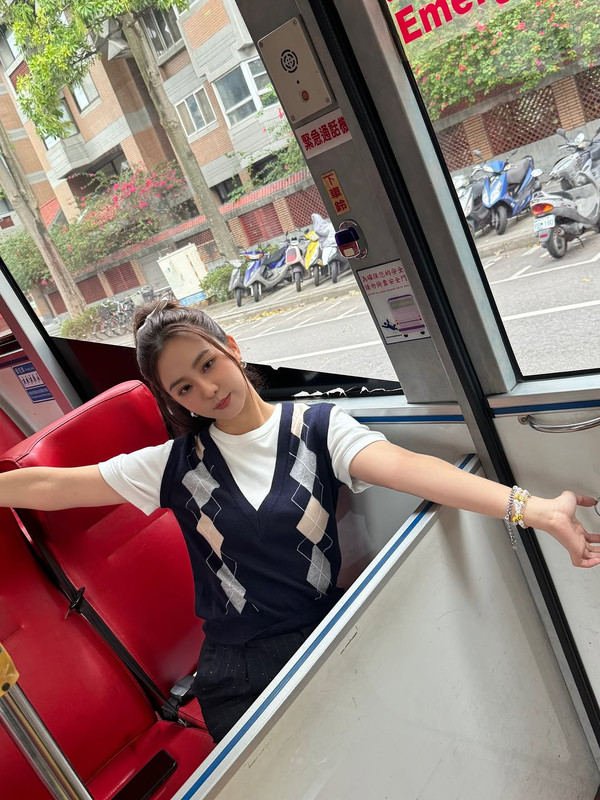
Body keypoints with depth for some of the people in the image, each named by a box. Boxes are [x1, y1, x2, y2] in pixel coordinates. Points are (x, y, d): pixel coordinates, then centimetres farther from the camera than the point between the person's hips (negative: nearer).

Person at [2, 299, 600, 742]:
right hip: (235, 676, 1)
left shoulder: (318, 427, -7)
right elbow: (49, 487, 2)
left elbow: (404, 466, -23)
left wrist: (534, 509, -36)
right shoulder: (175, 464, -1)